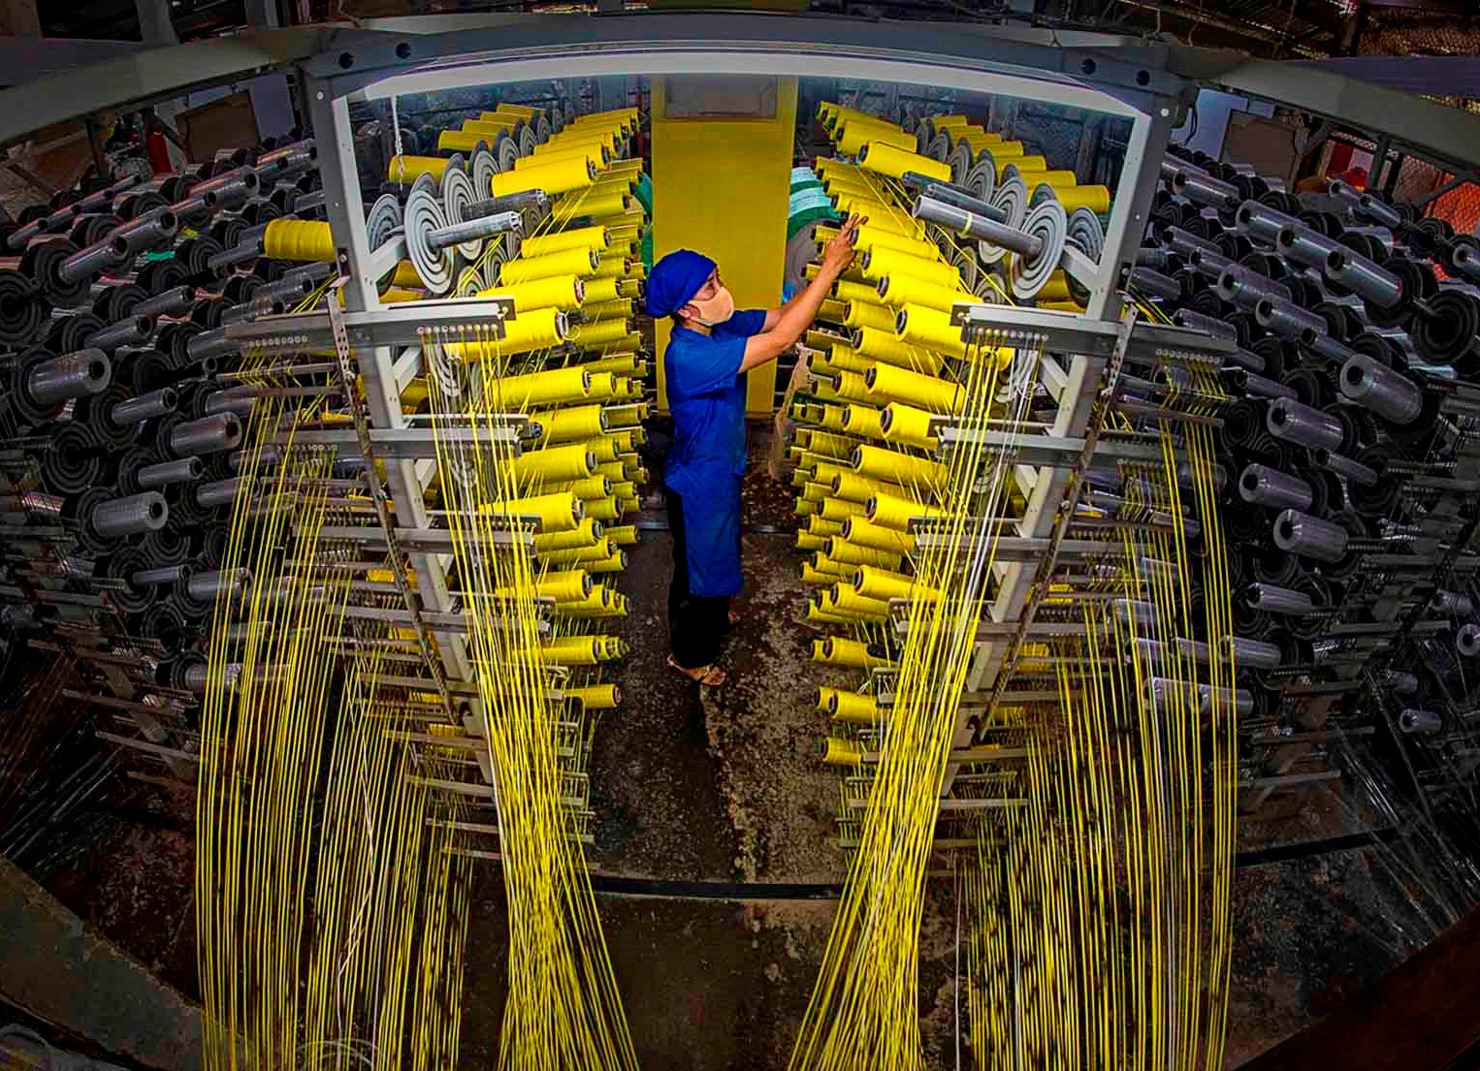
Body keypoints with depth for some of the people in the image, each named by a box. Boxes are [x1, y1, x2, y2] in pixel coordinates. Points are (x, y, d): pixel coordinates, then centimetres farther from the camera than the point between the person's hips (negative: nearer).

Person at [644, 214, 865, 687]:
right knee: (700, 565, 12)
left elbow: (781, 315, -5)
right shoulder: (690, 355, -35)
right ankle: (688, 653, 36)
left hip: (719, 472, 9)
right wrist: (829, 269, -37)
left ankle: (711, 614, 57)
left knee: (714, 557, 30)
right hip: (698, 483, -9)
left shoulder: (718, 328, -7)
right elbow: (780, 340, -39)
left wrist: (833, 266, -19)